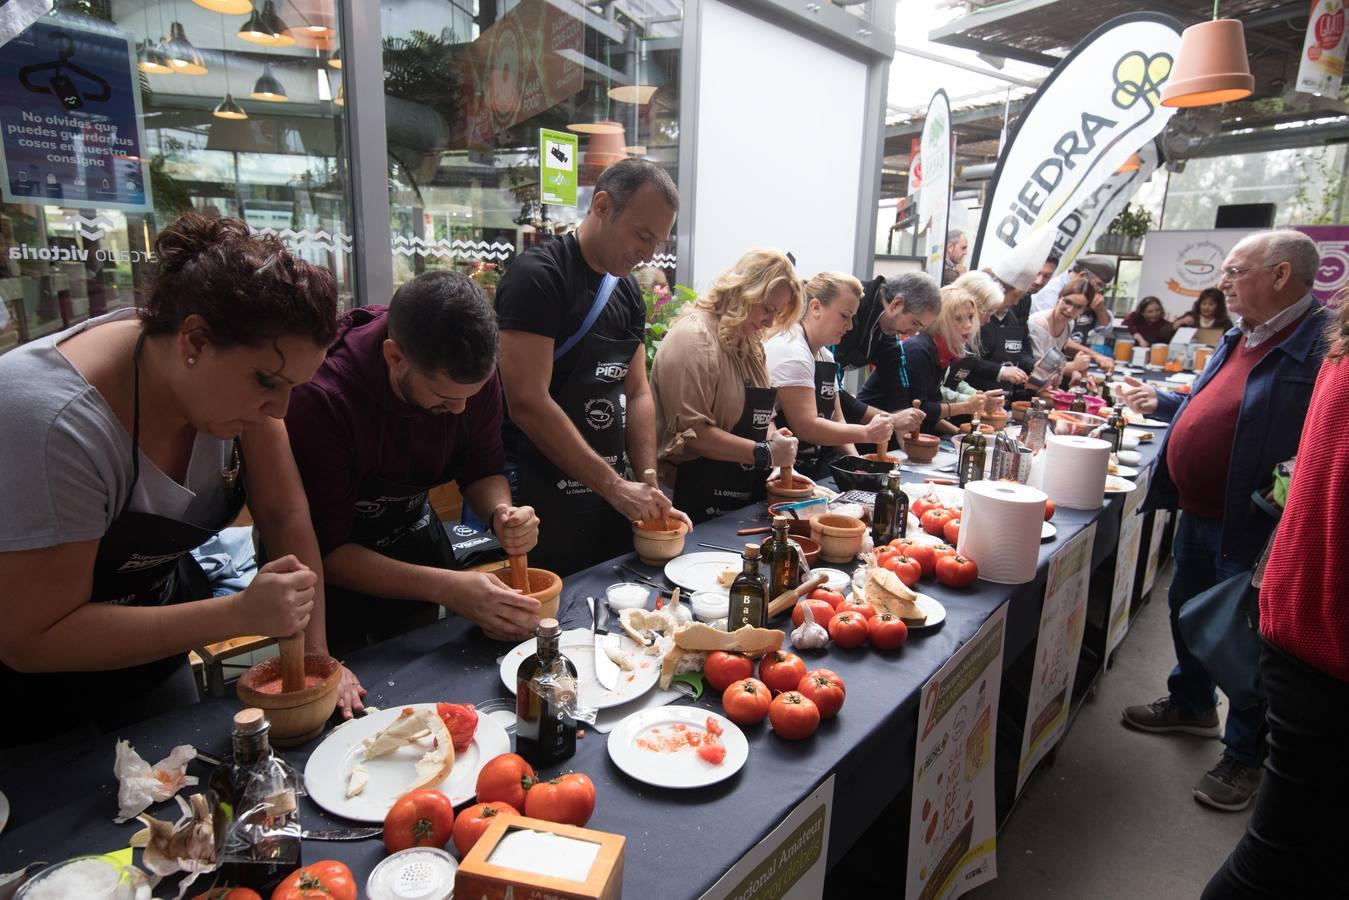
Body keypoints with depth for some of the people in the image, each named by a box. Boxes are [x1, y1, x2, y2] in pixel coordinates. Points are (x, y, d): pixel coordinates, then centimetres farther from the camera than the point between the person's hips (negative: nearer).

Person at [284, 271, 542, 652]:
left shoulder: (473, 372, -22)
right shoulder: (319, 400, -36)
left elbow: (483, 471, -7)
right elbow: (325, 552, -30)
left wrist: (502, 513, -31)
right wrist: (449, 588, -42)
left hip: (416, 542, 5)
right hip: (335, 571, -4)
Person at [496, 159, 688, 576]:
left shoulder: (628, 292, 10)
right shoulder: (538, 276, -15)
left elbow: (636, 393, 10)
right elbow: (527, 403, -22)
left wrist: (648, 485, -3)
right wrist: (615, 487, -20)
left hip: (611, 505, 8)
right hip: (546, 506, -7)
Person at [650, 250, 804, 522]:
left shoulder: (748, 342, 13)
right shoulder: (694, 338, -16)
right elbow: (692, 432, -23)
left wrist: (770, 435, 3)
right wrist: (764, 453, -19)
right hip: (697, 497, -8)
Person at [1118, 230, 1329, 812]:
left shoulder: (1321, 345, -19)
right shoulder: (1238, 339, 10)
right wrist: (1160, 403, 15)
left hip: (1250, 526, -9)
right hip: (1197, 513, 9)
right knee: (1187, 611, 23)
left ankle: (1244, 755, 27)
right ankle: (1191, 705, 46)